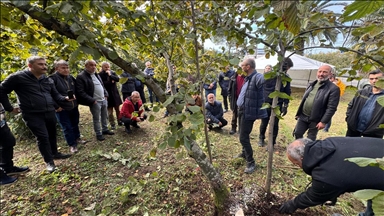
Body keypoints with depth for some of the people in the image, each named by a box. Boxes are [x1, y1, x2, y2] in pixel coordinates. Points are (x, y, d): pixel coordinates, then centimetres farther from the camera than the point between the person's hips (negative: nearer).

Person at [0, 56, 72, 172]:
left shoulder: (48, 80, 9)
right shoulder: (17, 77, -8)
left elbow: (55, 95, 12)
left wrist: (65, 98, -9)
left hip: (50, 112, 5)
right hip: (32, 115, -5)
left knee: (52, 134, 15)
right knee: (43, 137, -3)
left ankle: (55, 153, 35)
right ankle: (49, 161, 12)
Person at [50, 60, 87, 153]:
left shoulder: (71, 78, 6)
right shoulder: (53, 78, -15)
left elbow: (76, 90, 20)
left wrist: (76, 99, 13)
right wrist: (56, 106, -16)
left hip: (74, 106, 6)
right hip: (62, 109, -6)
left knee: (75, 124, 19)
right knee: (67, 127, 5)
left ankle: (77, 138, 38)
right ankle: (72, 144, 17)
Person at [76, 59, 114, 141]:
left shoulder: (96, 75, 13)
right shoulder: (81, 77, -12)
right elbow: (80, 92, -18)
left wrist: (106, 94, 9)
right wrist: (92, 100, -19)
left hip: (103, 100, 8)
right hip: (95, 102, -7)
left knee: (105, 116, 17)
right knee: (96, 119, 4)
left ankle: (105, 129, 34)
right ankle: (98, 134, 19)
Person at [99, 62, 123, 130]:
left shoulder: (112, 72, 7)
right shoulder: (100, 74, -5)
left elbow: (118, 79, -7)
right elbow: (101, 83, -16)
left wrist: (110, 75, -17)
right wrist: (111, 82, -11)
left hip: (115, 93, 3)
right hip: (107, 94, -3)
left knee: (118, 109, 11)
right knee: (110, 111, 3)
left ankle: (119, 121, 25)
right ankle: (112, 124, 15)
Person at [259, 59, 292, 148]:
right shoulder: (268, 74, -5)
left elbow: (287, 92, 6)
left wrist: (285, 105, 0)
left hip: (277, 104, 2)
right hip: (266, 103, -1)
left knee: (275, 124, 4)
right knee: (264, 123, 11)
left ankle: (272, 143, 22)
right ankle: (261, 138, 35)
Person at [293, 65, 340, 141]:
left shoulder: (333, 89, -11)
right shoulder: (312, 84, 8)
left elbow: (331, 108, -15)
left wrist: (323, 122, -18)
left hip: (315, 120, -5)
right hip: (303, 116, 5)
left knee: (310, 140, 10)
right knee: (297, 134, 11)